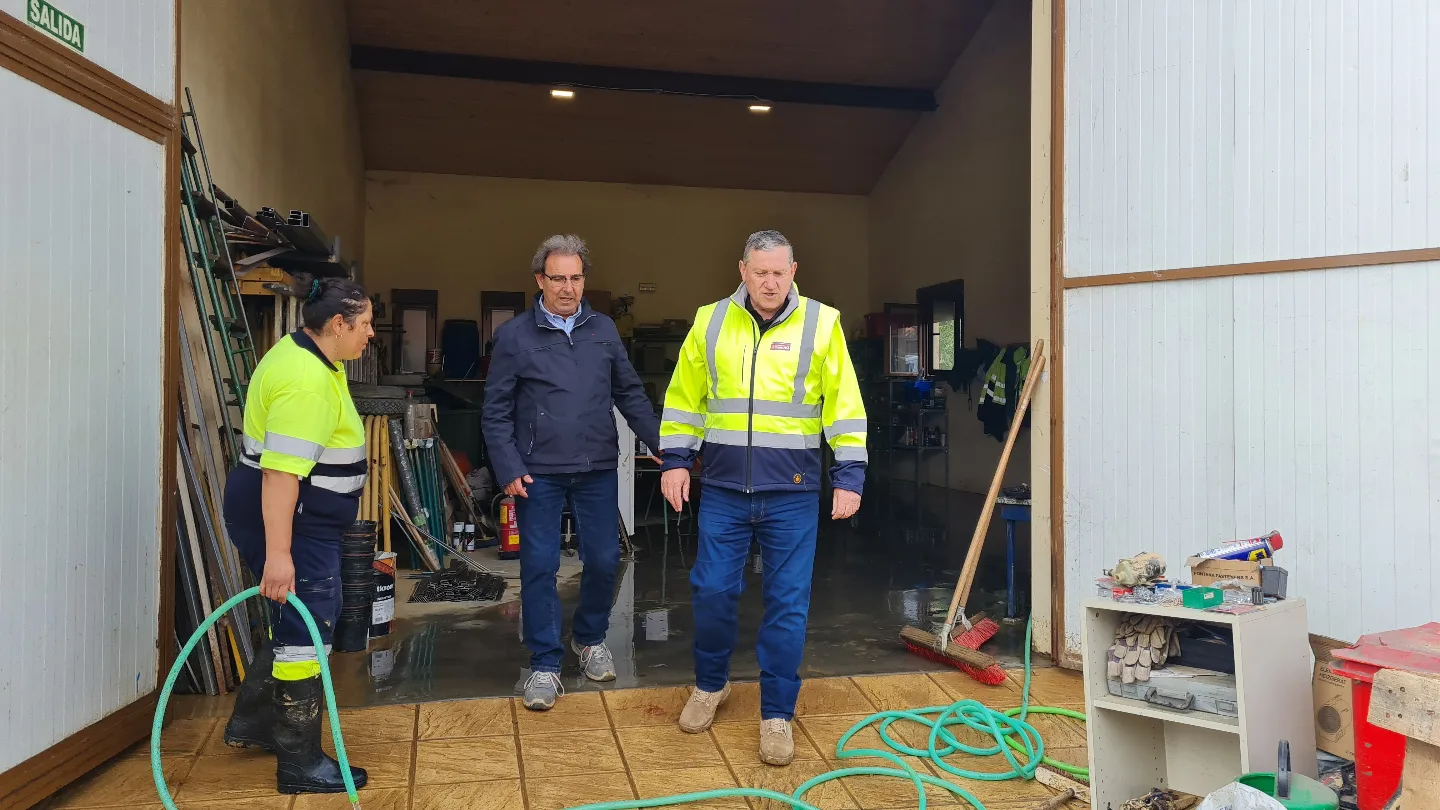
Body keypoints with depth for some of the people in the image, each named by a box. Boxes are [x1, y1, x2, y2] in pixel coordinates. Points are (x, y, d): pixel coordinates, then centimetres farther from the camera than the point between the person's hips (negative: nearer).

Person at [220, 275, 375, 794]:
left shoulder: (309, 357, 10)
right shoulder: (307, 379, -24)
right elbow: (281, 471, -30)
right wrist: (278, 553, -31)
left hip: (303, 517, 11)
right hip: (287, 519, -11)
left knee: (307, 621, 21)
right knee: (306, 634, -2)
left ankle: (250, 724, 36)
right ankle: (300, 765, 11)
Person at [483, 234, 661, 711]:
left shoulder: (604, 330, 7)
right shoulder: (515, 336, -2)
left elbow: (630, 394, 10)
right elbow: (497, 411, -1)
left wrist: (663, 443, 3)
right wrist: (508, 469, -9)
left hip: (597, 470, 3)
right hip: (538, 474, -2)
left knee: (604, 560, 9)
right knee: (539, 568, 2)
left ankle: (590, 639, 34)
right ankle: (545, 665, 16)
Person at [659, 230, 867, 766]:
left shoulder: (821, 324, -1)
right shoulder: (710, 322, 5)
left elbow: (845, 404, -2)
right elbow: (684, 397, 10)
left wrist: (848, 474, -6)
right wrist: (675, 460, 4)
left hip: (792, 491, -1)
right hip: (723, 488, 2)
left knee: (788, 604, 4)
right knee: (712, 590, 7)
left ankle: (777, 714, 19)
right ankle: (710, 685, 34)